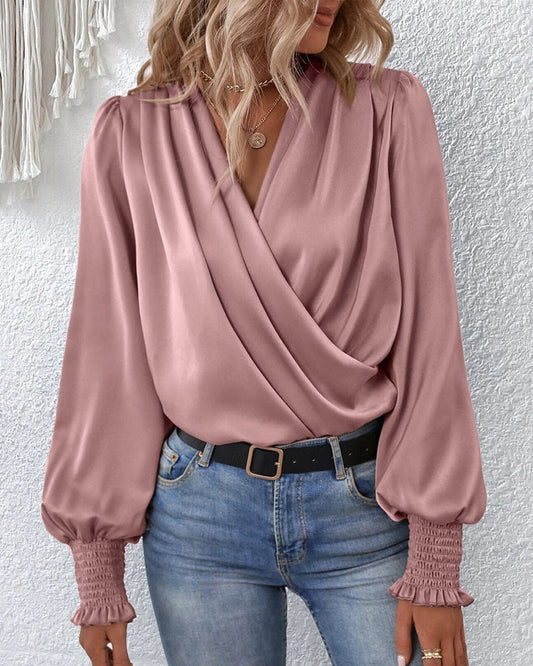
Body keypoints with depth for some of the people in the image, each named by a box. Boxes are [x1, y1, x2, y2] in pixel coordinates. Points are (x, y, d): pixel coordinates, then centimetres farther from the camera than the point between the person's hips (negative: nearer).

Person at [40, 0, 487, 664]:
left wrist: (435, 567, -7)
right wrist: (97, 573, 0)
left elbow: (426, 335, -6)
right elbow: (107, 351, -1)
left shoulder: (388, 110, -5)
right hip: (199, 510, 1)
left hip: (367, 503, 0)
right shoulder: (130, 134, -3)